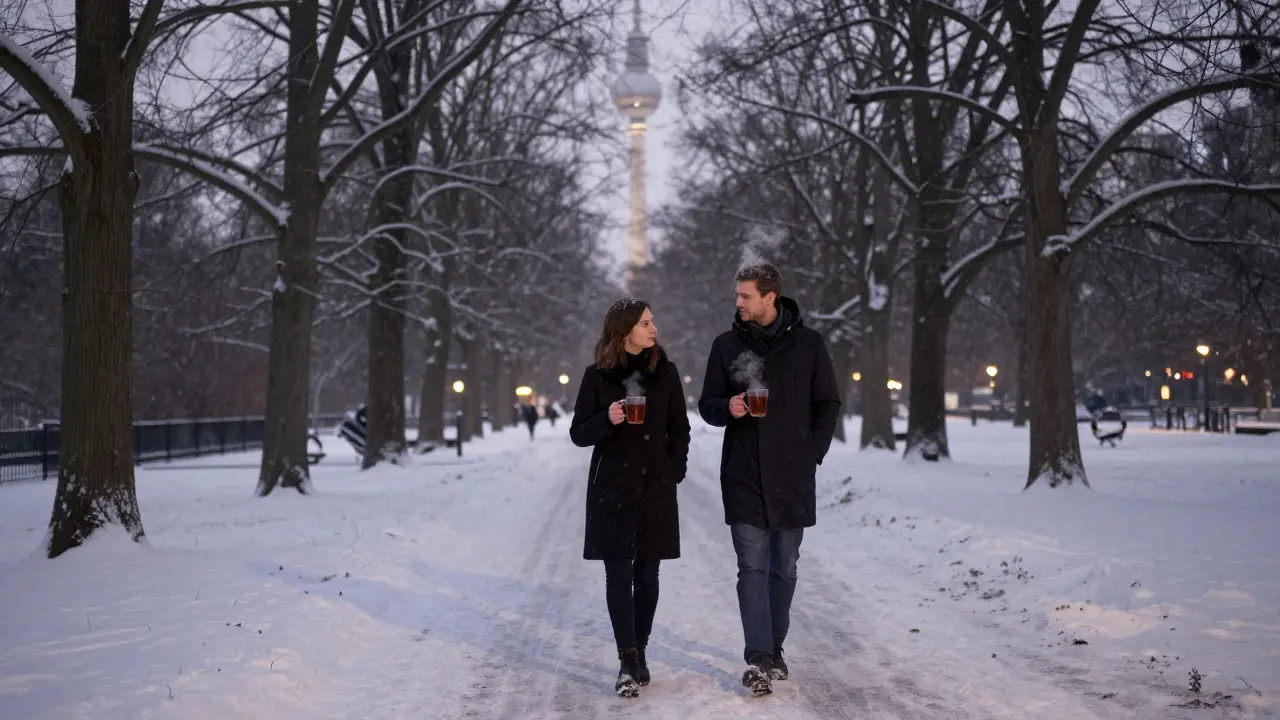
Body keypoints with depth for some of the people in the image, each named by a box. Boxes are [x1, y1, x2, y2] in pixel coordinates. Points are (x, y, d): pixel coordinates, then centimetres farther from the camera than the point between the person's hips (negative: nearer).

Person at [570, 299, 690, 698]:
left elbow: (679, 429, 10)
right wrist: (607, 419, -19)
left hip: (656, 488, 2)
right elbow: (578, 433, 0)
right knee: (619, 575, -5)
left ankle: (639, 655, 16)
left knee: (646, 574, 7)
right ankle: (628, 662, -6)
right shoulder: (597, 376, -3)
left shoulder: (665, 372, 2)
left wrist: (675, 472, 1)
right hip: (612, 488, -2)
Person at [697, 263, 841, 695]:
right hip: (743, 477, 0)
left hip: (792, 478, 0)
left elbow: (828, 404, 7)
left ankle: (774, 648, 25)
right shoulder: (727, 346, 4)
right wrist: (727, 408, -14)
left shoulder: (807, 343, 2)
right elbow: (707, 405, 8)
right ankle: (759, 659, -6)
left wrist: (812, 454, -1)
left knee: (784, 568, 11)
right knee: (753, 567, -6)